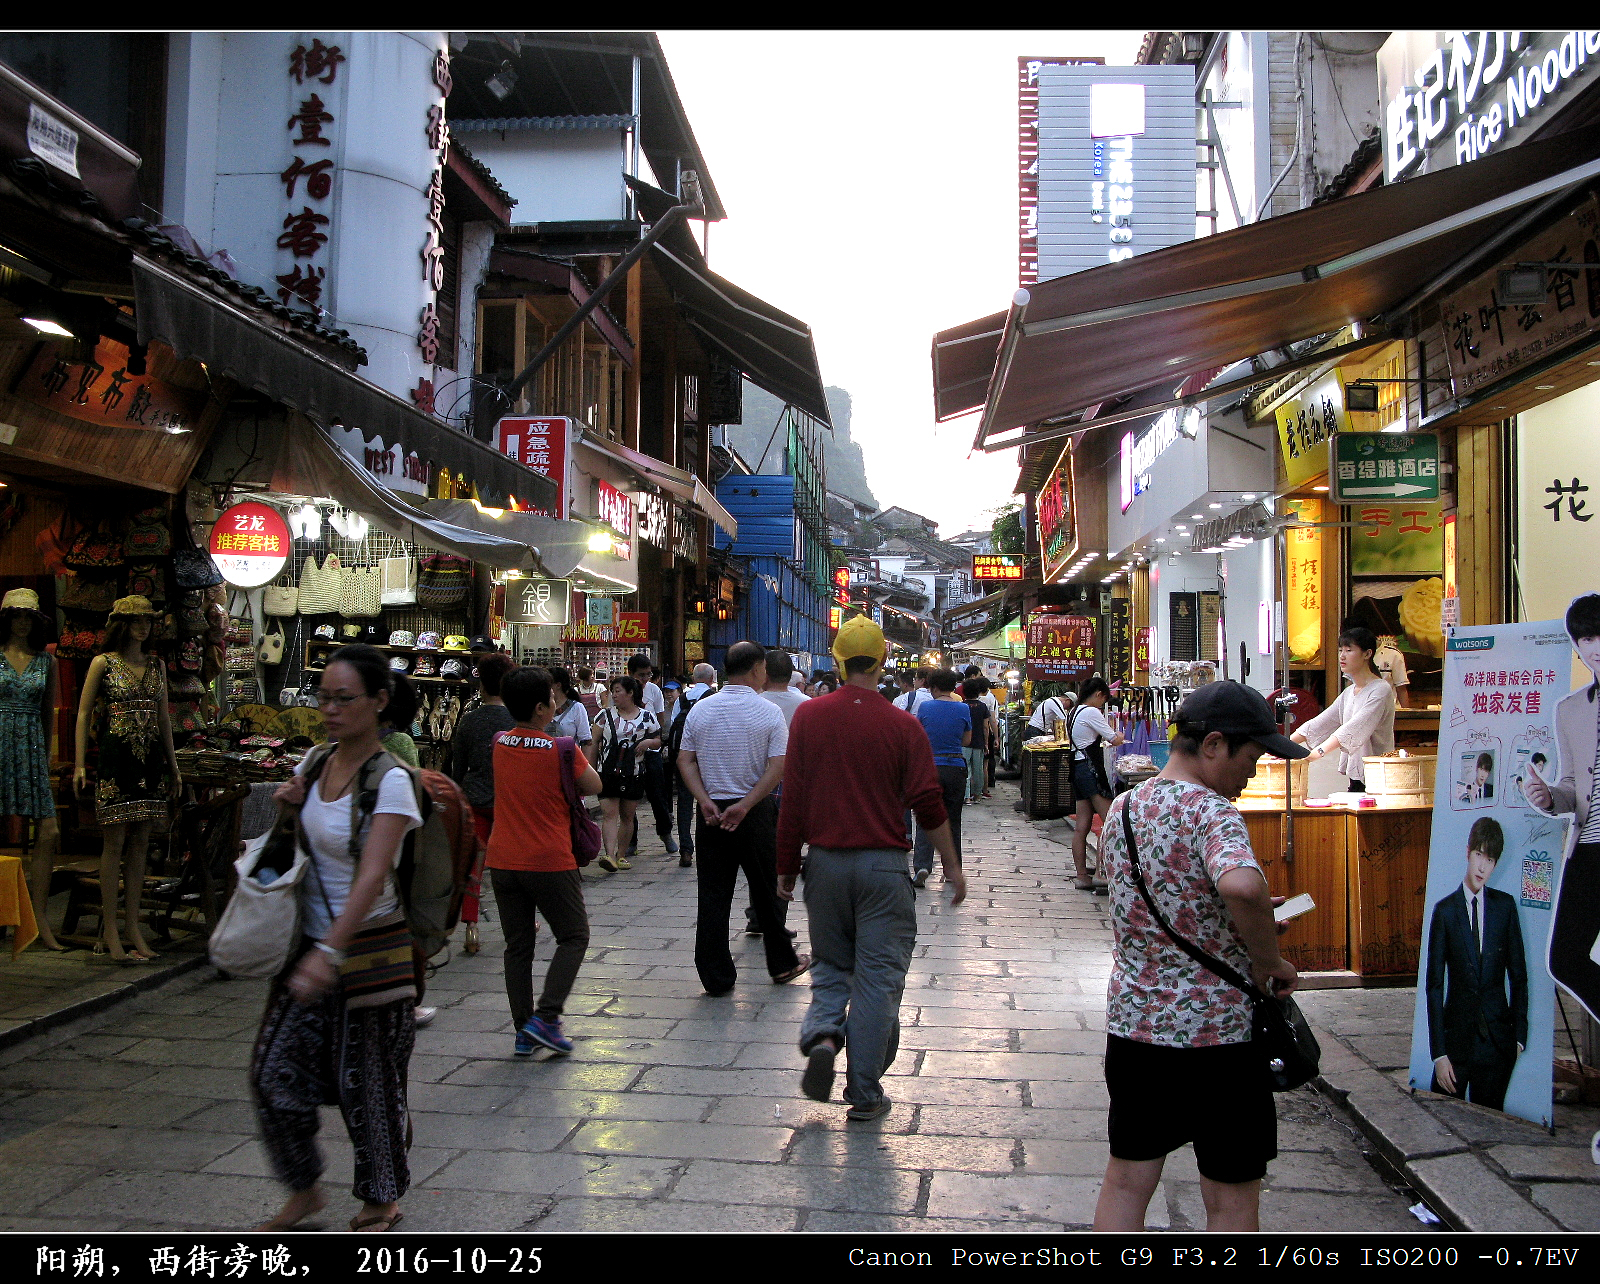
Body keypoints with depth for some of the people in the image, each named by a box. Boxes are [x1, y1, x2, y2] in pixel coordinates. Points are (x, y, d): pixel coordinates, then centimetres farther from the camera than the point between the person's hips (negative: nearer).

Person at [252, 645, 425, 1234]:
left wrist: (330, 950, -38)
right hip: (309, 942, 7)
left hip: (369, 948, -7)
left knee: (367, 1081, 7)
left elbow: (372, 878, -28)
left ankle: (381, 1204, 28)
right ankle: (303, 1191, 30)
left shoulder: (390, 781, -18)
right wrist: (286, 802, 1)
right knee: (273, 1072, 8)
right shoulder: (316, 761, 3)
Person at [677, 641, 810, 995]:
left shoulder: (700, 709, 4)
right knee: (766, 890, 12)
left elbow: (685, 760, 0)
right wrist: (745, 805, -15)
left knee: (713, 894, 5)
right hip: (756, 813, -2)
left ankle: (715, 976, 8)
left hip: (711, 811, 3)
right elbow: (778, 767, -14)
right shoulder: (769, 712, -7)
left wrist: (706, 802, -7)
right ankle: (782, 964, 26)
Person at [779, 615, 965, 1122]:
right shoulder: (902, 725, -7)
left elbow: (793, 797, -1)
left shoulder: (809, 717, -2)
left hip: (825, 862, 2)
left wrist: (786, 866, 7)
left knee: (831, 966, 19)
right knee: (878, 978, 6)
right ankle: (864, 1095, 12)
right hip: (884, 866, -2)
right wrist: (952, 867, 5)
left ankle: (821, 1036, -7)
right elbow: (928, 803, -6)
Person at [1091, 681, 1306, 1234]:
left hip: (1131, 1023, 6)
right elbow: (1240, 884, -40)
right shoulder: (1211, 812, -19)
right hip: (1216, 1032, -6)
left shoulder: (1122, 809, 5)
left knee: (1126, 1182, 16)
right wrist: (1268, 960, -22)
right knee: (1232, 1198, 12)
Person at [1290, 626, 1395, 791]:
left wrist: (1319, 751, -36)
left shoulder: (1381, 690, -11)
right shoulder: (1348, 693, 16)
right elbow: (1319, 723, 11)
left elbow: (1356, 728, -25)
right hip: (1356, 778, 7)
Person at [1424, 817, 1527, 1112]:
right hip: (1456, 1040, -2)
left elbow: (1519, 975, 8)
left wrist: (1519, 1036, 2)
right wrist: (1438, 1053, -7)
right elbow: (1435, 985, -3)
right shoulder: (1444, 911, -3)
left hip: (1497, 1041, 2)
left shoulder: (1505, 906, 3)